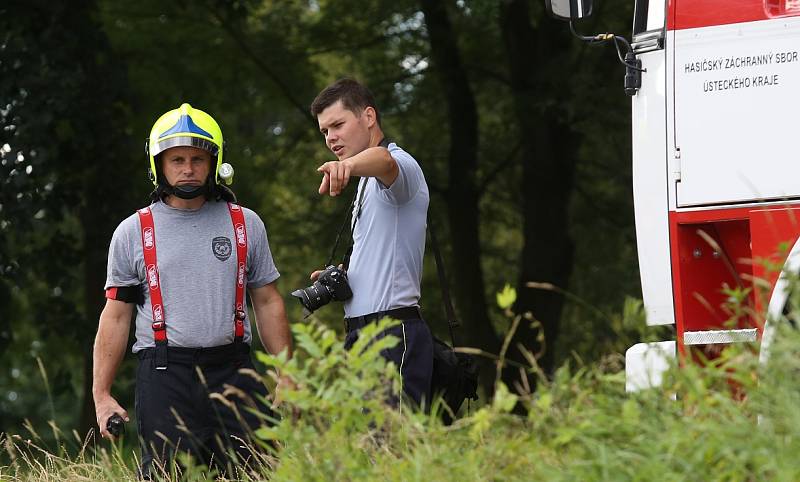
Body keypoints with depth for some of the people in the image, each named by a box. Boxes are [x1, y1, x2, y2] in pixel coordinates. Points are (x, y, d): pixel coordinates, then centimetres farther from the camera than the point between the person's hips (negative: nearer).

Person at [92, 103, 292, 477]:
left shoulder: (245, 224, 11)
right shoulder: (133, 232, 7)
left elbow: (267, 303, 14)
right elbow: (115, 317, 8)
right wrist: (101, 395, 2)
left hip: (233, 372, 1)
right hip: (165, 376, -1)